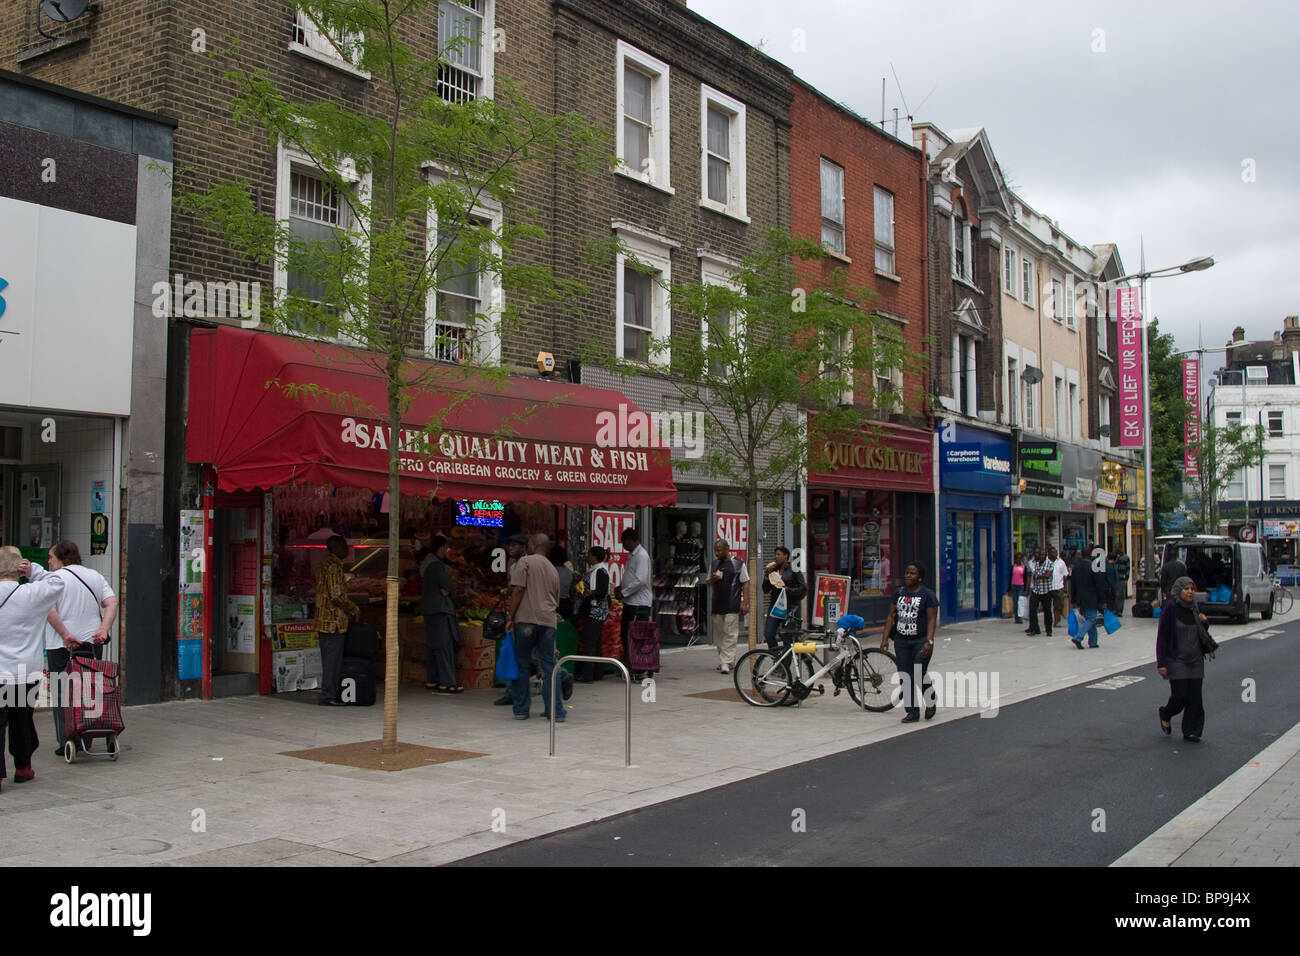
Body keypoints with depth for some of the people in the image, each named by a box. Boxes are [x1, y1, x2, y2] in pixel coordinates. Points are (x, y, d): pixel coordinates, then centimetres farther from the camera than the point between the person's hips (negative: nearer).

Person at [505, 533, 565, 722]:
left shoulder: (525, 561, 2)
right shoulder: (553, 570, 20)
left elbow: (518, 590, -8)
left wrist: (510, 616, -6)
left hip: (526, 619, -4)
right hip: (548, 621, 4)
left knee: (523, 665, 6)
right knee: (550, 666, 6)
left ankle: (521, 709, 10)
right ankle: (556, 711, 4)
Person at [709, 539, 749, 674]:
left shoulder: (738, 564, 0)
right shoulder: (714, 564, 14)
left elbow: (745, 584, 1)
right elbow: (709, 582, 22)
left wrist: (745, 602, -7)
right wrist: (713, 579, -2)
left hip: (732, 605, -5)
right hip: (717, 604, 5)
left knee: (730, 634, -9)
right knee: (719, 634, 8)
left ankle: (726, 662, -13)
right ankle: (723, 660, 17)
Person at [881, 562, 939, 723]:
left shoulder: (927, 595, -4)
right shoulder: (899, 593, 11)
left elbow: (932, 620, -8)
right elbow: (891, 616, 13)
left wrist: (929, 641, -18)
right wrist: (885, 638, 7)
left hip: (920, 641, -5)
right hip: (901, 641, 5)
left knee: (920, 675, -10)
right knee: (905, 677, 4)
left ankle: (930, 703, 19)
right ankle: (912, 712, 11)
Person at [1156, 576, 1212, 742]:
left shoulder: (1194, 609, 8)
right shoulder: (1170, 608, -10)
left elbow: (1202, 635, 19)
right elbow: (1162, 636, -11)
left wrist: (1204, 623, -3)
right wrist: (1161, 663, -15)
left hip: (1195, 661, 5)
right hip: (1176, 661, -5)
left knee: (1195, 697, 3)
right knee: (1180, 696, -6)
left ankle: (1191, 731, 14)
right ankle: (1165, 714, 24)